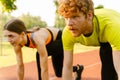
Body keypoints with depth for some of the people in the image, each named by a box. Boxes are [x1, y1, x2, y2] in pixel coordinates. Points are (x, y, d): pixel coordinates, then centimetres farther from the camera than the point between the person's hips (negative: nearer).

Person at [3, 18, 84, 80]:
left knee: (39, 54, -34)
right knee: (59, 73, 20)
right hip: (55, 42, 7)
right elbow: (20, 66, -14)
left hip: (63, 39, -7)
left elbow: (44, 69, -40)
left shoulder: (37, 40, -45)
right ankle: (78, 68, 49)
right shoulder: (17, 42, -25)